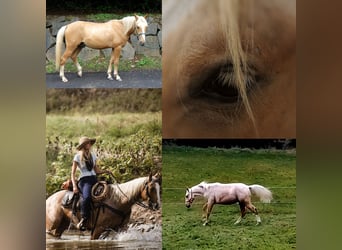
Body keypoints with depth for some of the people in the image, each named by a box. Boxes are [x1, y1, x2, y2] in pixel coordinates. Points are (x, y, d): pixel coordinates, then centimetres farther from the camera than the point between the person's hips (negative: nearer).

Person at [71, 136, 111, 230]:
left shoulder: (93, 155, 18)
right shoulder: (77, 157, 3)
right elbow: (73, 173, 2)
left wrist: (105, 171, 4)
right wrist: (74, 186, -12)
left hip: (93, 178, 6)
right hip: (84, 180, -6)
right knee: (86, 197, -34)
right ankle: (83, 219, -25)